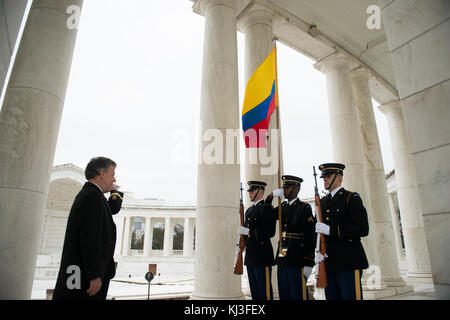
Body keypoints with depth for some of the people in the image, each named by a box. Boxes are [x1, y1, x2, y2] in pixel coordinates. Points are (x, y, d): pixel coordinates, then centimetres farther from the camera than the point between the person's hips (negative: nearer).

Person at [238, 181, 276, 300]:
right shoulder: (249, 210, 18)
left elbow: (270, 232, -19)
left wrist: (248, 231, -19)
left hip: (262, 258, -8)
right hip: (250, 257, 9)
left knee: (264, 291, -2)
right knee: (254, 291, 15)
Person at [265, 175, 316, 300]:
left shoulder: (304, 208, -6)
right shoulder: (283, 207, 14)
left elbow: (310, 237, -11)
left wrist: (308, 263, -15)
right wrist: (270, 196, 1)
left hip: (297, 261, -7)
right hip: (282, 259, 7)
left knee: (298, 295, -1)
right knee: (284, 295, 13)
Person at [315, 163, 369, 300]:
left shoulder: (352, 198, -2)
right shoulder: (322, 202, 16)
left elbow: (363, 229, -13)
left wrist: (331, 230, -20)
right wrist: (318, 252, 0)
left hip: (349, 262, -5)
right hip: (329, 262, 6)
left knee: (351, 296, -3)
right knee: (331, 296, 9)